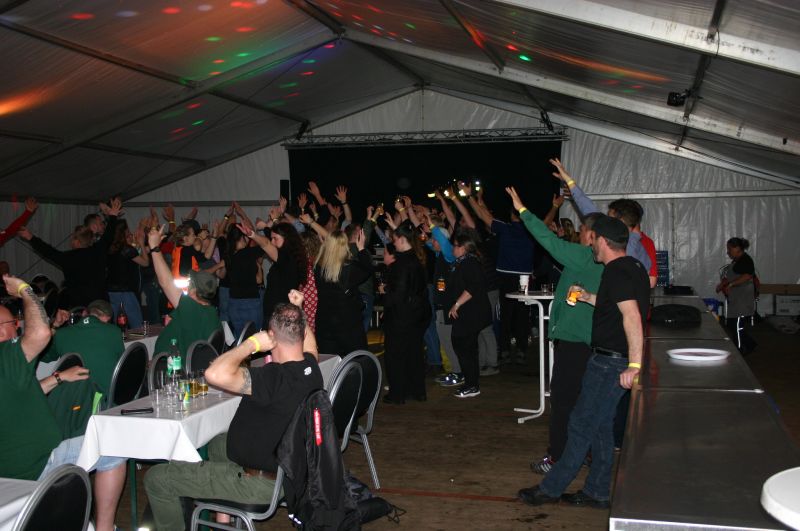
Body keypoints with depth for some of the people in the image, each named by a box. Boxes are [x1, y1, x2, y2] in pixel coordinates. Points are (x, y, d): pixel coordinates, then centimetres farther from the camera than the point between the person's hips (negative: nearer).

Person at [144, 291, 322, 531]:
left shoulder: (275, 378, -33)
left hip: (259, 484, -9)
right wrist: (299, 312, 17)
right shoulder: (312, 368, -7)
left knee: (156, 479, -1)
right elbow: (308, 346, 20)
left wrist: (252, 343, -31)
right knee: (217, 443, 36)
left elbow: (215, 374, -45)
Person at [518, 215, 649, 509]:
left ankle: (551, 488, 10)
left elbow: (632, 316, -30)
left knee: (582, 426, -1)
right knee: (601, 426, 16)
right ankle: (597, 492, 24)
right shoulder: (634, 267, 12)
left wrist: (635, 365, -33)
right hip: (615, 360, 10)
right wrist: (589, 297, 22)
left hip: (609, 362, -10)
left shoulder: (616, 272, -20)